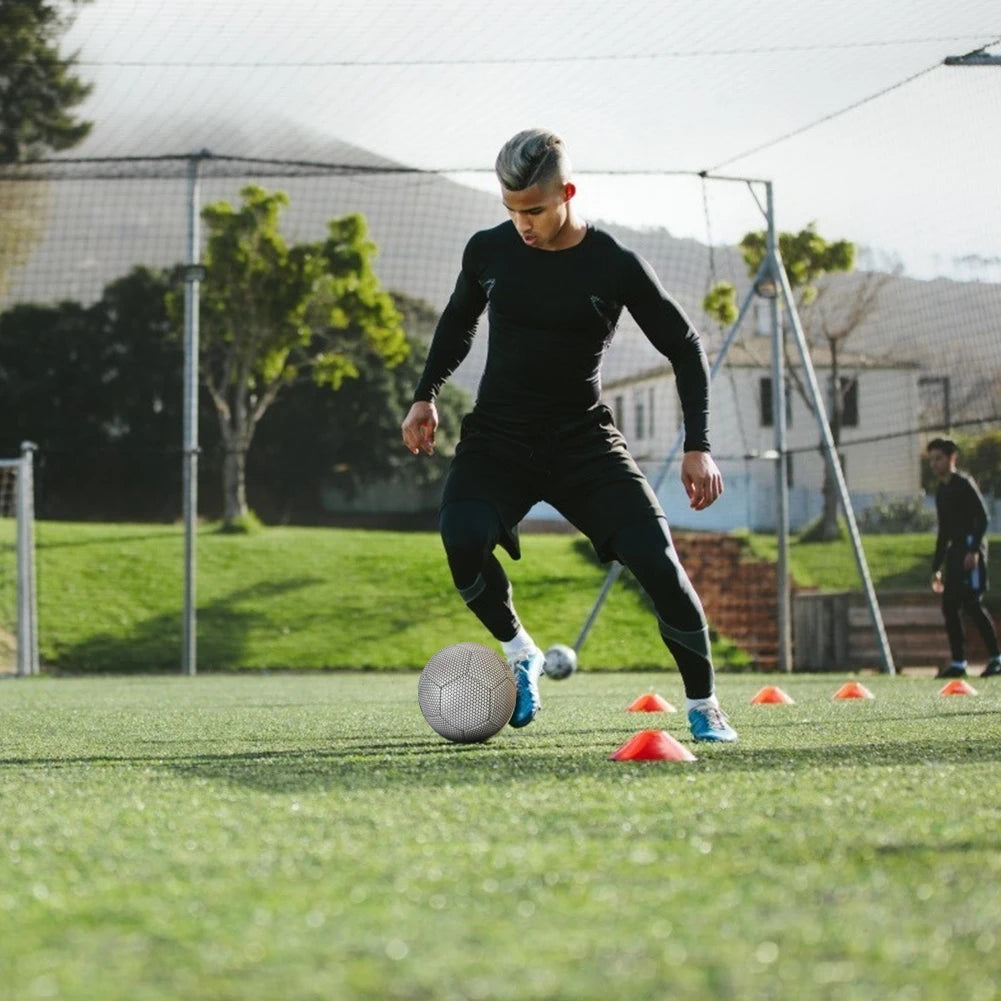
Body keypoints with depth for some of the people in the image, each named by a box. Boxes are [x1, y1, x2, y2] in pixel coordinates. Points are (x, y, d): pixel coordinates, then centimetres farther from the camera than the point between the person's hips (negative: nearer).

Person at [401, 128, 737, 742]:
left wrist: (698, 447, -8)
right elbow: (458, 321, 19)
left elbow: (685, 348, -1)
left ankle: (704, 706, 4)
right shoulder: (489, 251, -3)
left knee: (657, 561, -18)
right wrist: (427, 396, 14)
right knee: (463, 538, -29)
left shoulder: (616, 266, -11)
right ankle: (519, 653, -1)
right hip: (498, 437, 1)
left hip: (584, 440, -1)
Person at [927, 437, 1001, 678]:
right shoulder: (941, 491, 20)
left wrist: (974, 550, -22)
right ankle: (958, 663, 6)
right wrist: (936, 568, 22)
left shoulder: (964, 483, -5)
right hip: (955, 551, 9)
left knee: (971, 603, -15)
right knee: (949, 606, 3)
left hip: (970, 547, -9)